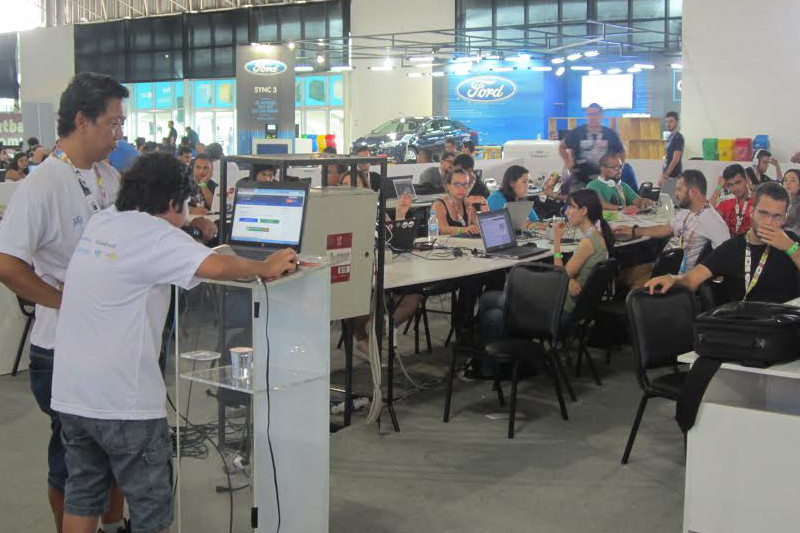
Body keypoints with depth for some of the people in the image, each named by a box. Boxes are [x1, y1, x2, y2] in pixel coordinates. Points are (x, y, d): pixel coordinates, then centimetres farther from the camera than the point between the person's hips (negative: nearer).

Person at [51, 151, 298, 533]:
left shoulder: (100, 221, 7)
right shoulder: (154, 234, -15)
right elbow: (216, 266, -29)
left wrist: (186, 226, 19)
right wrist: (265, 268, -13)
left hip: (70, 393, 8)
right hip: (121, 398, -7)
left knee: (83, 495, 18)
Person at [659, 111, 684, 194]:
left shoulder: (678, 137, -13)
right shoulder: (671, 136, 15)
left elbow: (675, 160, -18)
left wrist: (665, 176, -19)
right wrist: (663, 175, 16)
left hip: (673, 176, -9)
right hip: (668, 176, 9)